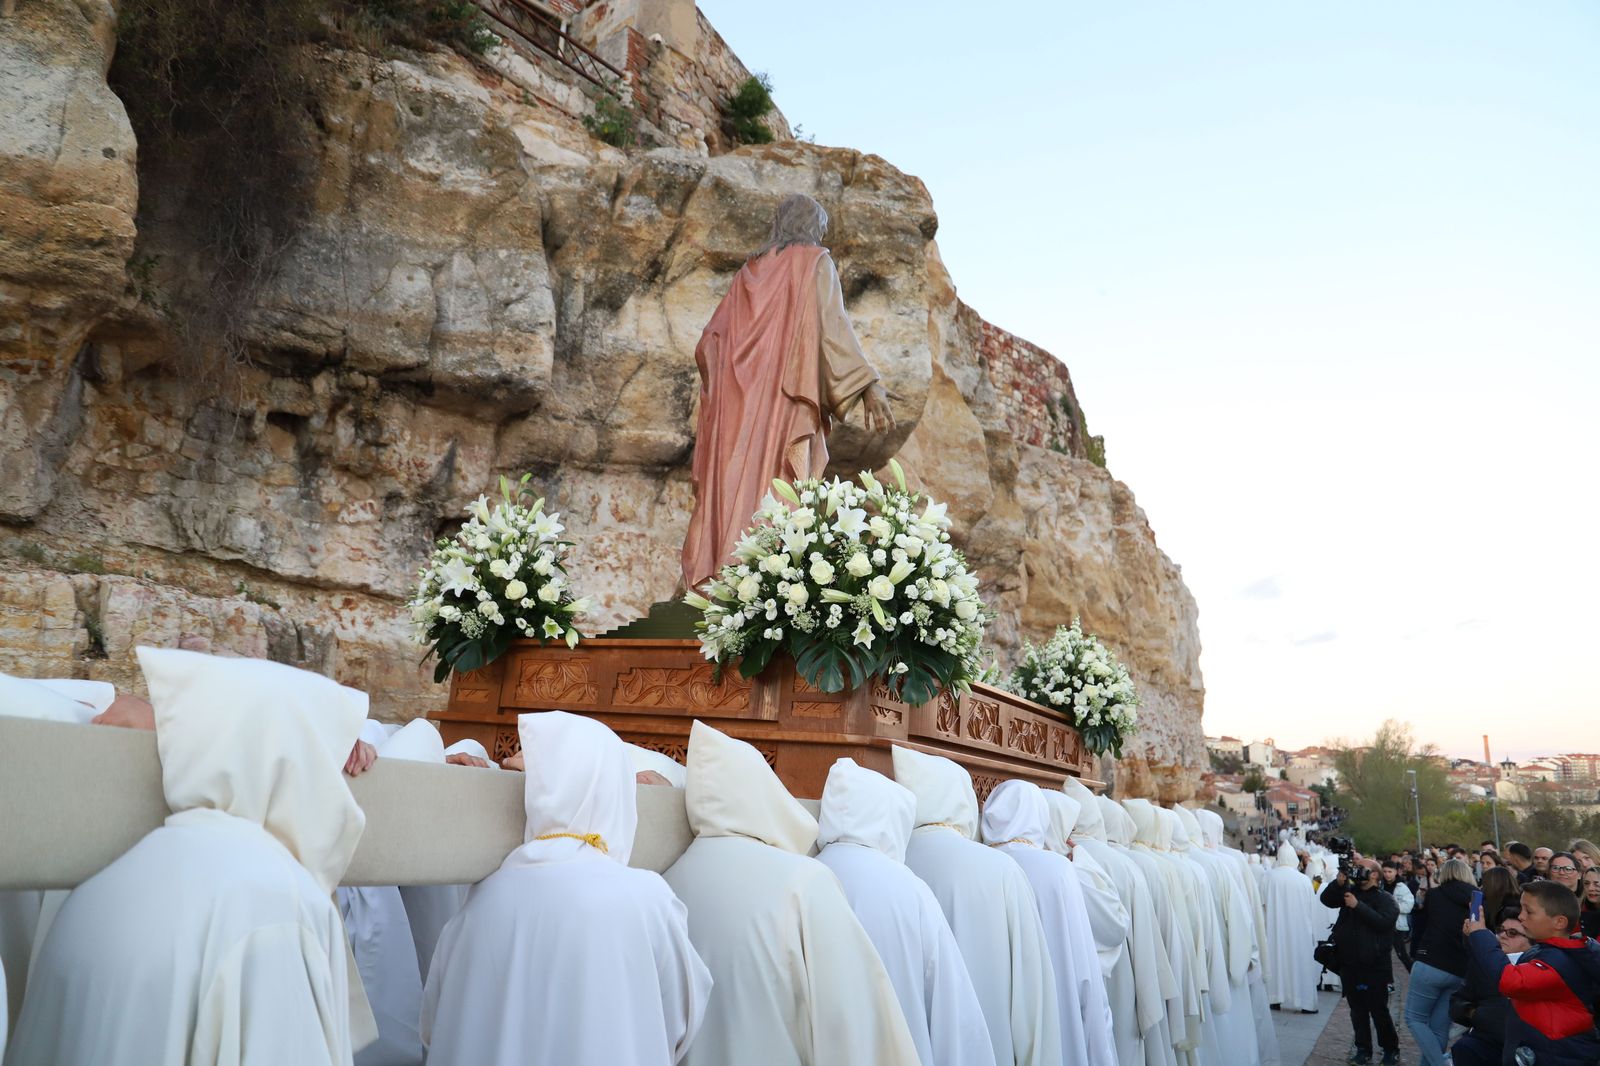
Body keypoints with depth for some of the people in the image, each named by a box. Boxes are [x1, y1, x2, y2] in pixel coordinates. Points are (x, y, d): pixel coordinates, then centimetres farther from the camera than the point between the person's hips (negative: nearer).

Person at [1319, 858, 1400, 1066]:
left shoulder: (1384, 898, -4)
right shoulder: (1348, 891, 11)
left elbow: (1383, 922, -21)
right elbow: (1326, 899, -3)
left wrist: (1358, 905, -22)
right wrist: (1339, 881, -16)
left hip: (1374, 966, -5)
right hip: (1349, 964, 5)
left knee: (1379, 1010, 1)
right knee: (1357, 1010, 11)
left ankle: (1391, 1049, 19)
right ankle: (1363, 1049, 20)